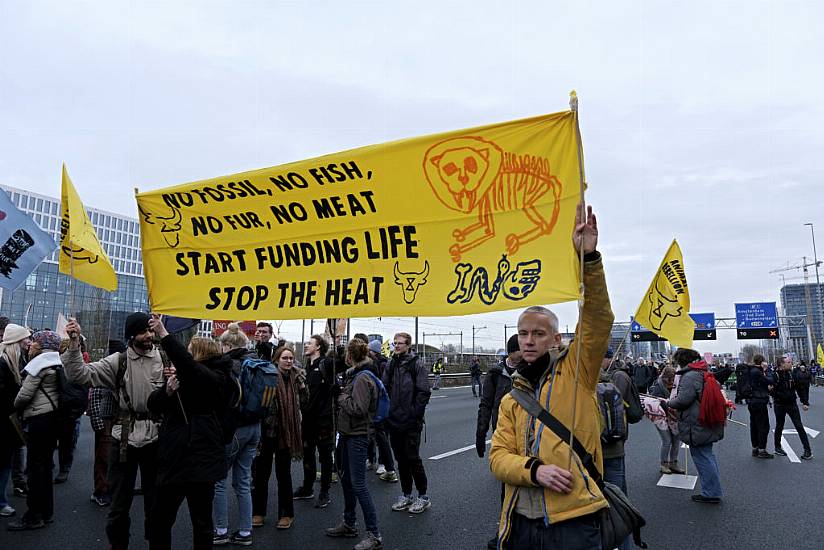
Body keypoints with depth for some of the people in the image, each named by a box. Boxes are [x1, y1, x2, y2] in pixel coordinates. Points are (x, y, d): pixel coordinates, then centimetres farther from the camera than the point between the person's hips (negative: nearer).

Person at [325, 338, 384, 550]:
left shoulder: (362, 378, -18)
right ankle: (349, 524, 35)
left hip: (357, 435, -10)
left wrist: (342, 397, -13)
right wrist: (343, 396, 2)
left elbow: (358, 408, -25)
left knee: (358, 484, -7)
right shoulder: (354, 374, 10)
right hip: (348, 433, 10)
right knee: (346, 479, 19)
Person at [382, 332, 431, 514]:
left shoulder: (416, 365, -7)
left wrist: (415, 414, -13)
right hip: (394, 421, 5)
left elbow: (424, 392, -10)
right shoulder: (390, 365, 8)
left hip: (411, 423, -5)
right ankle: (406, 495, 25)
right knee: (401, 459, 13)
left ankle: (423, 496, 12)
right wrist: (387, 412, 4)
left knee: (413, 458, -2)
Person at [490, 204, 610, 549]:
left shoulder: (576, 371, 1)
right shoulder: (510, 401, 13)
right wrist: (534, 469, -16)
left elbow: (598, 319, -13)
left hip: (574, 521, -4)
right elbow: (498, 456, 4)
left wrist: (588, 258, -24)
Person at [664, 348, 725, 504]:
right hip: (708, 425, 10)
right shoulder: (704, 373, 13)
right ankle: (715, 491, 30)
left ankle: (711, 493, 8)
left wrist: (668, 403, -6)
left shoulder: (689, 376, -19)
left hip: (697, 426, -10)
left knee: (702, 458, 0)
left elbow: (683, 399, -24)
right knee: (708, 456, 20)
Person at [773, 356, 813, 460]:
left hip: (792, 404, 2)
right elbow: (771, 390, -9)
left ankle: (808, 450, 4)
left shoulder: (792, 374, -1)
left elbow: (799, 388, 6)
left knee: (799, 426, -1)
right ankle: (778, 447, 26)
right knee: (779, 427, 11)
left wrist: (804, 402, 3)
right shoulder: (775, 375, -11)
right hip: (779, 405, -2)